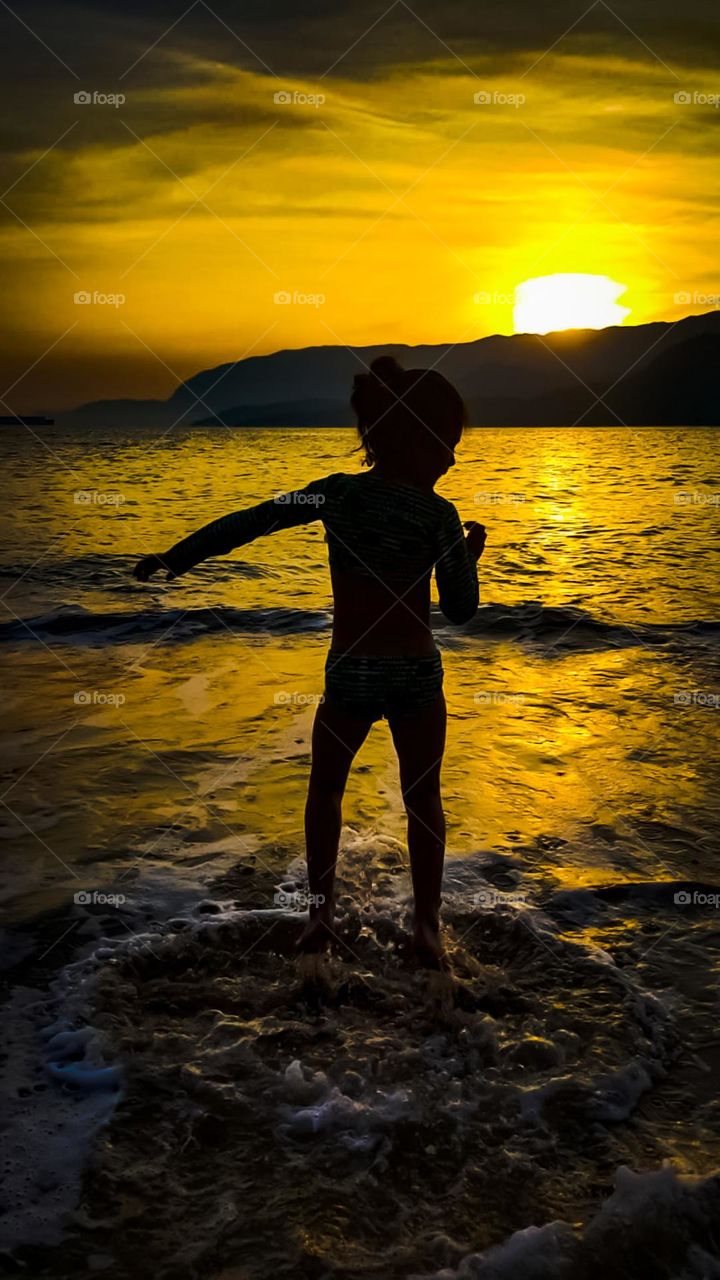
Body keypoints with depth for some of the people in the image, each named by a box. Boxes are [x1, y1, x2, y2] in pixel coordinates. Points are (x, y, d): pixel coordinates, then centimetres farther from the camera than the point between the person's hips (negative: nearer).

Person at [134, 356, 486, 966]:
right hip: (418, 676, -1)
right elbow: (461, 611, -6)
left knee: (325, 788, 23)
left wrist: (175, 556, 9)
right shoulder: (439, 515, -10)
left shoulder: (338, 493, -5)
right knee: (423, 799, 18)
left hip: (349, 676, 1)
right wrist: (471, 555, 12)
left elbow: (246, 522, -2)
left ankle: (321, 915, 23)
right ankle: (427, 926, 21)